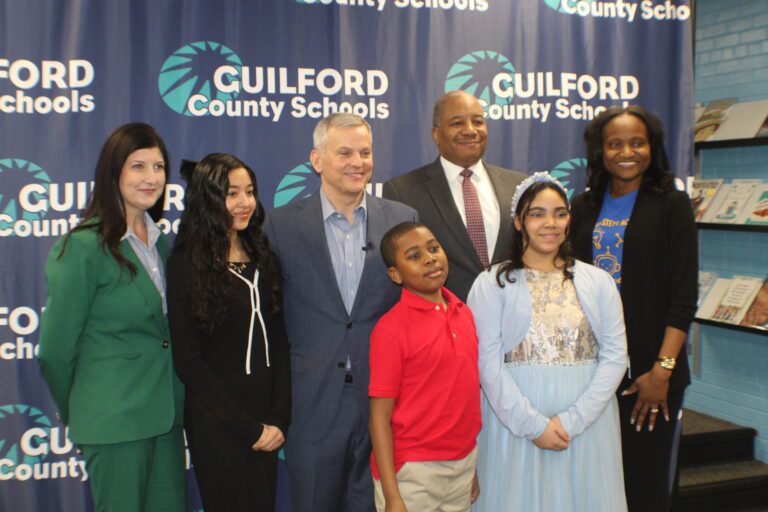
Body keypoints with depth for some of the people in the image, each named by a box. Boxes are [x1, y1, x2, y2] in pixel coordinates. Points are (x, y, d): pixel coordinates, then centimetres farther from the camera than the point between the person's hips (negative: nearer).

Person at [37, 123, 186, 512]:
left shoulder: (159, 242, 7)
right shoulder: (84, 246, -14)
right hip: (114, 421, -6)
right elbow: (56, 347, -10)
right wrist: (74, 412, 3)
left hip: (166, 415, 6)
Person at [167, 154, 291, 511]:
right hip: (216, 423, -4)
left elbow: (279, 343, 6)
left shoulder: (263, 257, 6)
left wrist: (279, 420, -4)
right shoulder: (187, 264, -9)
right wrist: (248, 428, -11)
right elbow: (188, 360, -11)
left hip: (266, 421, 5)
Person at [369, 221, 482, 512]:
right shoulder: (391, 328, -14)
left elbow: (469, 390, 11)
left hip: (464, 464, 5)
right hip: (412, 471, -5)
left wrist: (474, 464, 13)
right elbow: (380, 416, -13)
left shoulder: (464, 313, 4)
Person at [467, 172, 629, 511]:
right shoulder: (492, 284, -1)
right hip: (515, 423, -2)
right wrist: (533, 423, -13)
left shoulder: (598, 281, 6)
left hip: (586, 423, 2)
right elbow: (488, 362, -7)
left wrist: (572, 419, -10)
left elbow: (615, 355, 0)